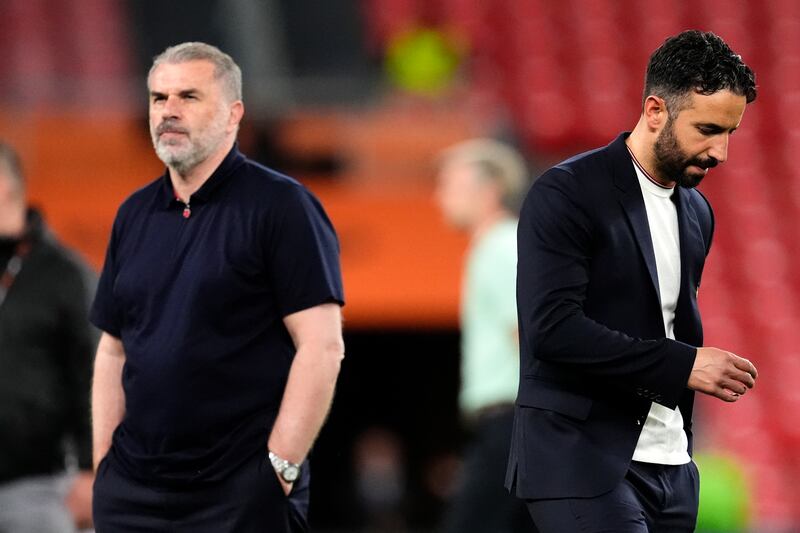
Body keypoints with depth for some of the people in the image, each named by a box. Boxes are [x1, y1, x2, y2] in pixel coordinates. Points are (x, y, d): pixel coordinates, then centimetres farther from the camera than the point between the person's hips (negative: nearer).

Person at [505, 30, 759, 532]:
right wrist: (682, 365, -20)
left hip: (670, 467, 7)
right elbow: (552, 327, -19)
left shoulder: (696, 212, 15)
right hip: (584, 462, -7)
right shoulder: (567, 194, -9)